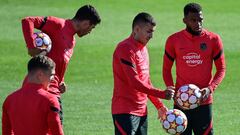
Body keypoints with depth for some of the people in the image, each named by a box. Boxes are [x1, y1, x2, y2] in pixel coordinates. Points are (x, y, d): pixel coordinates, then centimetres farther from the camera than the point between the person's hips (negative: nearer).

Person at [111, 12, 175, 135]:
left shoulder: (143, 49, 16)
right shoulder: (125, 49, -13)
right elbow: (134, 82, -19)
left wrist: (159, 105, 18)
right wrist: (162, 94, -18)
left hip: (141, 111, 9)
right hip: (125, 111, -9)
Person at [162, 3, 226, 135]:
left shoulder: (213, 39, -1)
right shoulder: (174, 40, 1)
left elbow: (221, 69, 4)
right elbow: (166, 69, 9)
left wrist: (210, 89, -12)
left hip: (204, 101, 0)